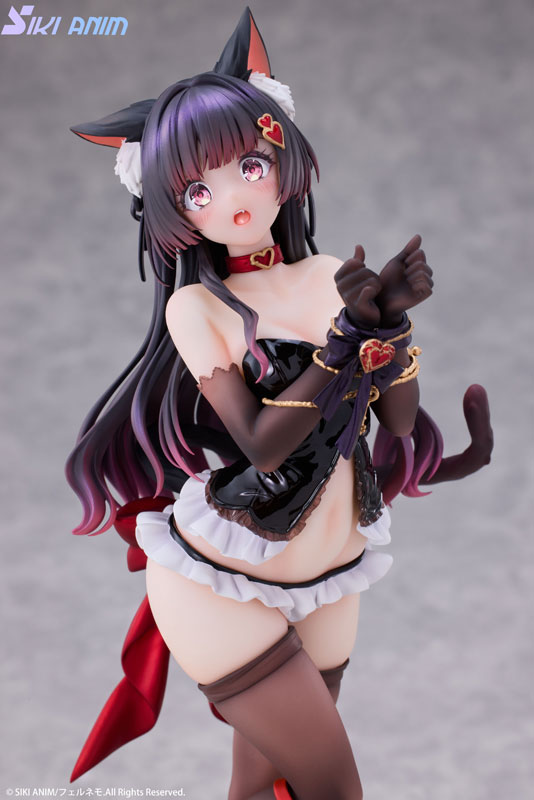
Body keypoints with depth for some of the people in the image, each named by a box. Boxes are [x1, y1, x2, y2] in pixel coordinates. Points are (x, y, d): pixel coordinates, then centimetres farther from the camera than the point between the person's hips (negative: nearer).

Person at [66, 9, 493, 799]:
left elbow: (406, 434, -3)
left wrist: (393, 322, -18)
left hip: (326, 584, 4)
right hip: (222, 586, -4)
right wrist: (351, 333, -26)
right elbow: (261, 443, -21)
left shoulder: (335, 278, 1)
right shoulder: (195, 305, -11)